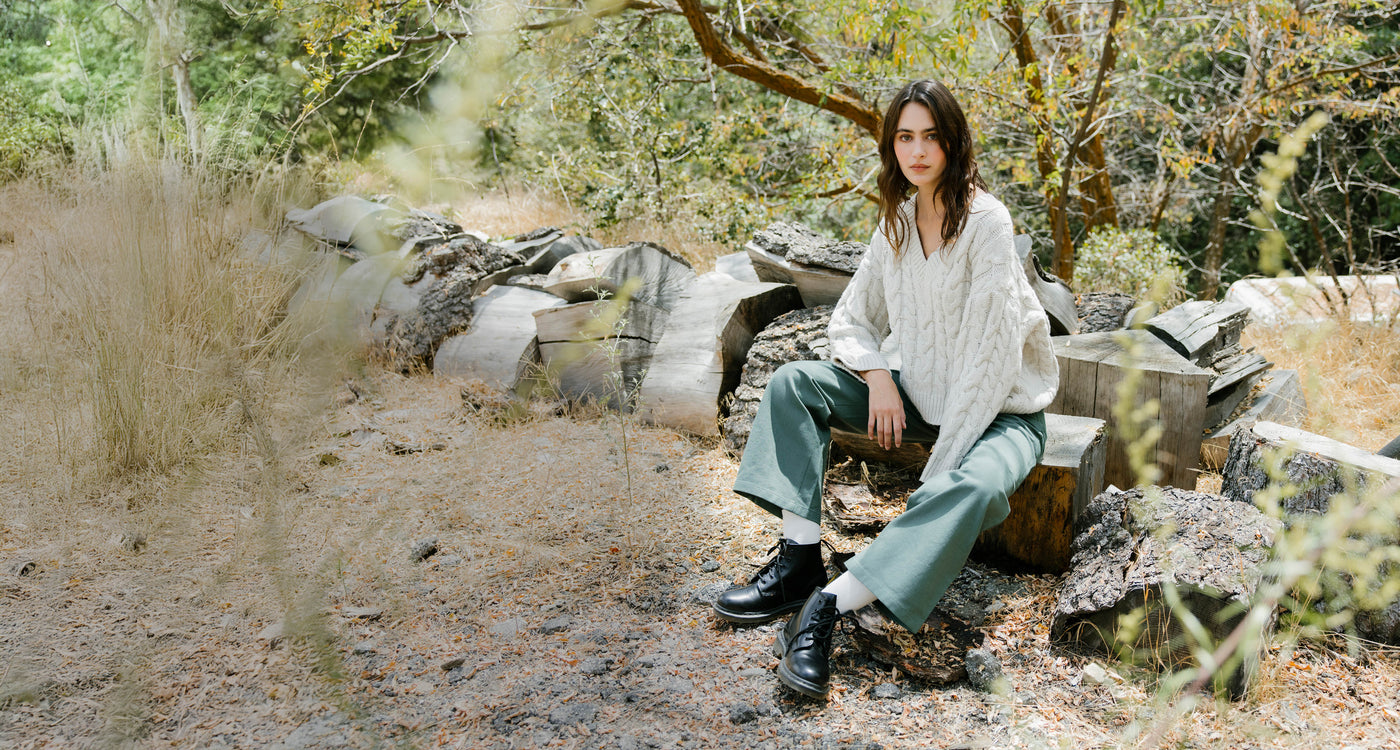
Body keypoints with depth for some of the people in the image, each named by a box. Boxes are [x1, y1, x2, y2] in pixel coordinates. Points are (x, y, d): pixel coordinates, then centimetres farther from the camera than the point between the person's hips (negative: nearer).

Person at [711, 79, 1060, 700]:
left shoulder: (984, 220, -18)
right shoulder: (898, 222, 3)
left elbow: (992, 352, -22)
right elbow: (850, 320, 11)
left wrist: (940, 467, -24)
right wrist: (877, 377, -12)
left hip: (999, 409, -6)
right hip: (922, 396, 7)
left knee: (974, 488, -39)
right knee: (795, 382, -9)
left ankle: (828, 604, -39)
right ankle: (800, 557, -19)